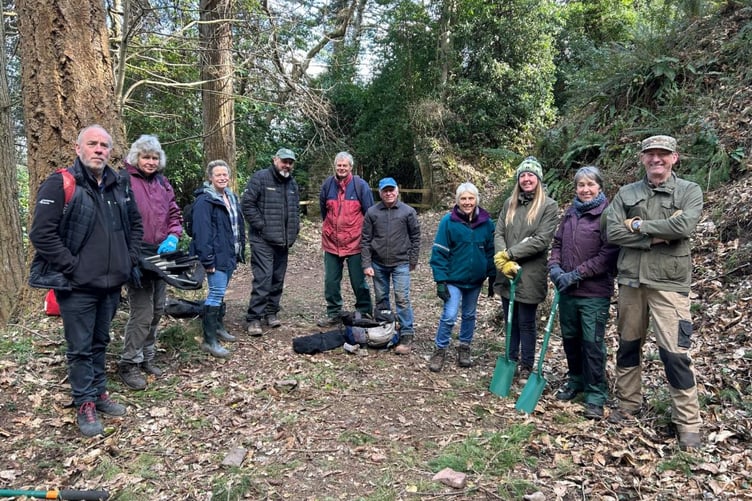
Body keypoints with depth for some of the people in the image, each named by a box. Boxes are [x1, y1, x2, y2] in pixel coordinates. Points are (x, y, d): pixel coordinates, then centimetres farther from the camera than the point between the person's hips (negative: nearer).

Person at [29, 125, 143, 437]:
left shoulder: (119, 185, 9)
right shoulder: (60, 184, -11)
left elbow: (135, 224, 19)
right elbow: (41, 234, -16)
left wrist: (131, 260, 9)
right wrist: (71, 268, -16)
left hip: (111, 283, 6)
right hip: (78, 286, -6)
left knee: (100, 343, 19)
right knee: (80, 349, 5)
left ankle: (99, 393, 33)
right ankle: (85, 404, 19)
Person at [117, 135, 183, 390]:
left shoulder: (163, 183, 12)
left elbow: (174, 215, 16)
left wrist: (173, 237, -2)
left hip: (161, 255, 7)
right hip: (137, 256, -7)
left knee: (157, 311, 14)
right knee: (143, 313, -8)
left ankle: (146, 357, 30)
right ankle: (129, 363, 9)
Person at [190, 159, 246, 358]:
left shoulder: (231, 197, 14)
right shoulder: (204, 200, -14)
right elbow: (201, 232, -20)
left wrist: (240, 251, 17)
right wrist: (207, 259, -23)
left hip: (230, 254, 9)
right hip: (217, 256, -8)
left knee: (220, 292, 18)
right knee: (217, 293, -9)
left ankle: (218, 326, 32)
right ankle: (209, 340, -3)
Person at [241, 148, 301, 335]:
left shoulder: (292, 183, 16)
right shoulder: (260, 178, -6)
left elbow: (296, 209, 25)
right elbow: (247, 204, -11)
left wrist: (294, 230, 13)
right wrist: (261, 226, -14)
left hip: (283, 242, 7)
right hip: (263, 240, -7)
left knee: (278, 279, 12)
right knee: (263, 278, -12)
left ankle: (271, 313, 25)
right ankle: (254, 319, -5)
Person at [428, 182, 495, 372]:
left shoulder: (486, 222, -3)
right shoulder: (448, 221, -12)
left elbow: (490, 251, 6)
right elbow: (439, 252, -11)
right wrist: (440, 280, -14)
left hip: (475, 280, 4)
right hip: (454, 279, -3)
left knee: (469, 315, 16)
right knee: (449, 316, -9)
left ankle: (464, 348, 33)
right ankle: (440, 350, 10)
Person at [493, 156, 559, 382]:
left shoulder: (549, 206, -6)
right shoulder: (509, 203, 9)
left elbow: (541, 241, -15)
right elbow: (498, 234, 2)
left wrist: (510, 253, -15)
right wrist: (502, 259, -15)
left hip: (530, 275, -4)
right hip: (506, 273, 5)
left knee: (526, 323, 7)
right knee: (510, 320, 16)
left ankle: (526, 367, 22)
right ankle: (511, 361, 32)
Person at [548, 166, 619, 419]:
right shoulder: (570, 213, 9)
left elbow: (608, 255, -16)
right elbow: (557, 243, 14)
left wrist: (576, 274, -18)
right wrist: (555, 267, -4)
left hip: (594, 293, -6)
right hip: (567, 291, 6)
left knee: (593, 343, 0)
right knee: (570, 338, 17)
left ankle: (596, 394, 14)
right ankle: (576, 380, 36)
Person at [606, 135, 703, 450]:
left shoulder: (689, 191, 1)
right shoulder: (626, 194, 8)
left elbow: (683, 226, -18)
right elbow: (613, 233, -5)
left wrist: (639, 226, -10)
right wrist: (656, 236, -13)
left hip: (668, 283, -3)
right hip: (630, 280, 4)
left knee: (674, 353, -5)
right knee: (628, 345, 14)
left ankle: (688, 422, 9)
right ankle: (628, 404, 30)